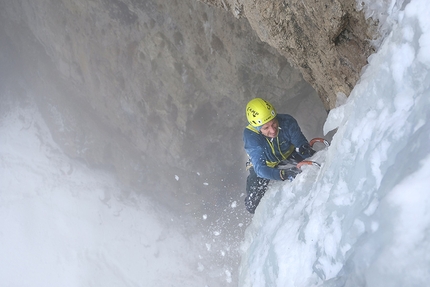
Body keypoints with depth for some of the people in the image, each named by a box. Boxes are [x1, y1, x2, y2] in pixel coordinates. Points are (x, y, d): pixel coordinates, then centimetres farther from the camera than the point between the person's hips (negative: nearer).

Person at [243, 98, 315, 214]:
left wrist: (305, 149, -49)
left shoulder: (287, 122, -31)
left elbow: (301, 144, -23)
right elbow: (260, 169, -41)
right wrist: (283, 174, -59)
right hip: (264, 166, -2)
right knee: (253, 206, -15)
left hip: (289, 156, 2)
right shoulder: (250, 135, -36)